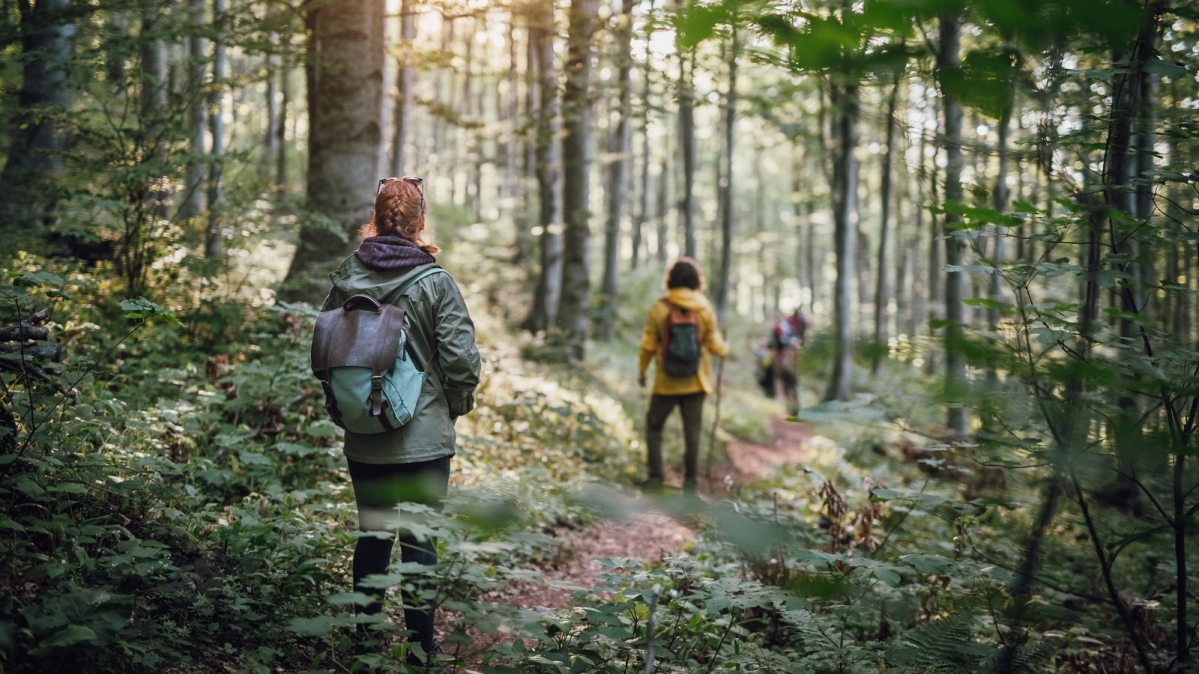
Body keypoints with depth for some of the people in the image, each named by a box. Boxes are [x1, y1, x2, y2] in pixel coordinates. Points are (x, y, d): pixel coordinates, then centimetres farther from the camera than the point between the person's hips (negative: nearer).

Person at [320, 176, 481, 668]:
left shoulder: (345, 278, -1)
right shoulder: (435, 282, -12)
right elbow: (462, 359, -12)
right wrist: (455, 406, 6)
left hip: (363, 438, 3)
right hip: (423, 436, -3)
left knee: (373, 531, 14)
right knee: (419, 536, 5)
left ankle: (366, 636, 20)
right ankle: (420, 644, 11)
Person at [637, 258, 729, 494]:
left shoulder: (659, 308, -10)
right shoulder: (705, 309, -6)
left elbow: (648, 345, -6)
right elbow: (714, 345, -3)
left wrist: (642, 370, 10)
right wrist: (725, 349, 21)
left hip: (665, 383, -1)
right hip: (695, 383, 1)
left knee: (654, 425, 15)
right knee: (692, 431, 7)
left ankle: (656, 474, 10)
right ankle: (689, 481, 10)